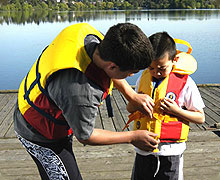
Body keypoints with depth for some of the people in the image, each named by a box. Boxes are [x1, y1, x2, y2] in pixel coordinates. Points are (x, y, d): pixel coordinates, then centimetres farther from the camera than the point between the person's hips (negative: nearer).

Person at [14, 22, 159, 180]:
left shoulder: (89, 33, -22)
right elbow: (85, 136, -21)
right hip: (41, 136, -8)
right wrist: (132, 137, -12)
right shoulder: (81, 95, -44)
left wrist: (133, 96, 0)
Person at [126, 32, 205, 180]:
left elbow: (201, 118, -5)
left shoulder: (185, 83, -10)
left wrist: (176, 110, -20)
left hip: (170, 153, -4)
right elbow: (129, 108, 13)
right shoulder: (144, 77, 2)